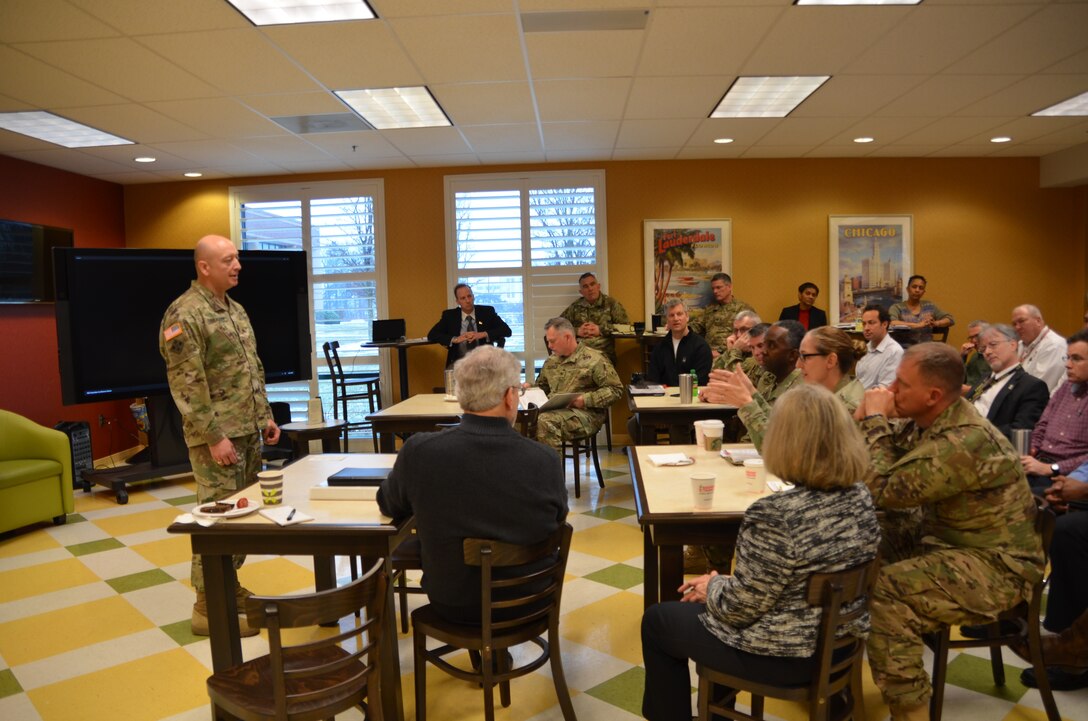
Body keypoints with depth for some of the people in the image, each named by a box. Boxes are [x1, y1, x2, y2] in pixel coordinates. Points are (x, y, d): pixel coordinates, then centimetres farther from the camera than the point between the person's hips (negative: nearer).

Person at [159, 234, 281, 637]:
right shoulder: (185, 314, -14)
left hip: (248, 430, 9)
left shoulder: (235, 309, 14)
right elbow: (187, 384, -19)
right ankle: (208, 607, 7)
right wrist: (214, 436, -20)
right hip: (218, 436, -9)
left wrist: (265, 416, 14)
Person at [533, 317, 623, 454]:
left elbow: (615, 390, -5)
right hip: (554, 411, 5)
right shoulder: (551, 361, 20)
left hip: (586, 414, -5)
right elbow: (541, 386, 34)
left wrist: (586, 400, -15)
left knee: (546, 421, -35)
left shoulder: (594, 359, -2)